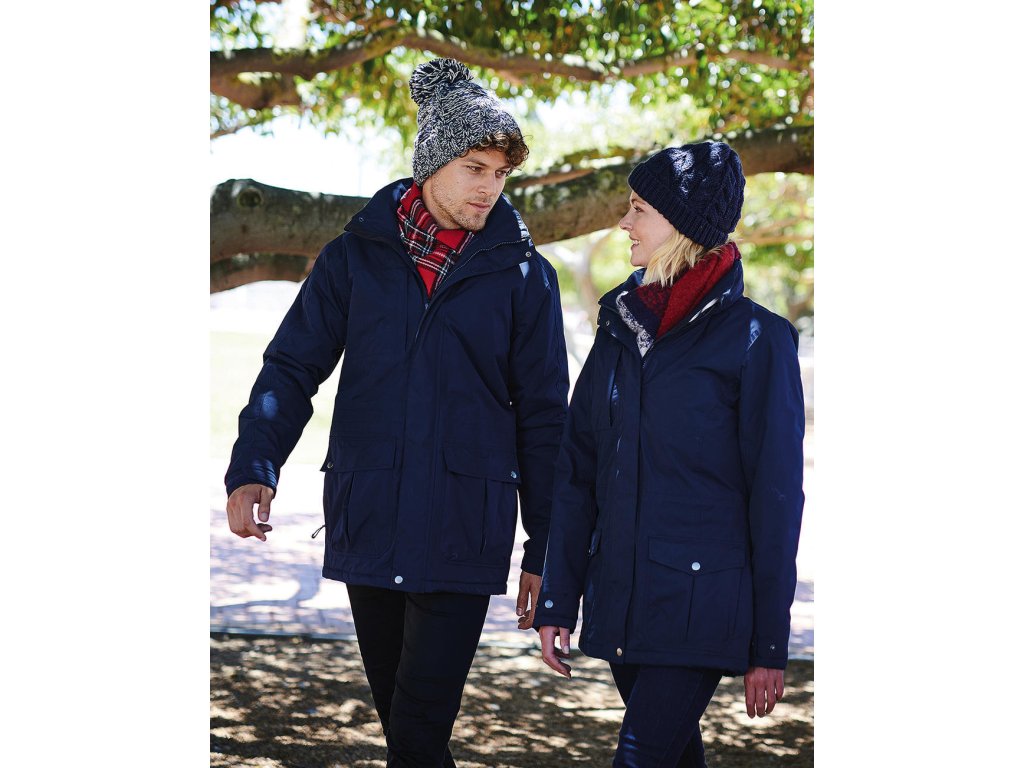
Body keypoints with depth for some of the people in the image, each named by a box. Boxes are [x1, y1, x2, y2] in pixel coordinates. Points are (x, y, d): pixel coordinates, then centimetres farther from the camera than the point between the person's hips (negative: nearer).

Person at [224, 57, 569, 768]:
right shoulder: (356, 256, 4)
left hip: (464, 535, -2)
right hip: (366, 523, 2)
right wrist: (254, 467, -13)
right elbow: (293, 367, 4)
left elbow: (543, 418, 4)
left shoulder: (523, 274, 2)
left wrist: (544, 551, 3)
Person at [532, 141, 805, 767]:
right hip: (620, 600, 6)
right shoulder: (622, 324, 10)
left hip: (698, 606, -6)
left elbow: (777, 497, -6)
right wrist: (557, 600, 6)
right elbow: (578, 472, 10)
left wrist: (769, 644, -6)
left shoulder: (754, 338, -7)